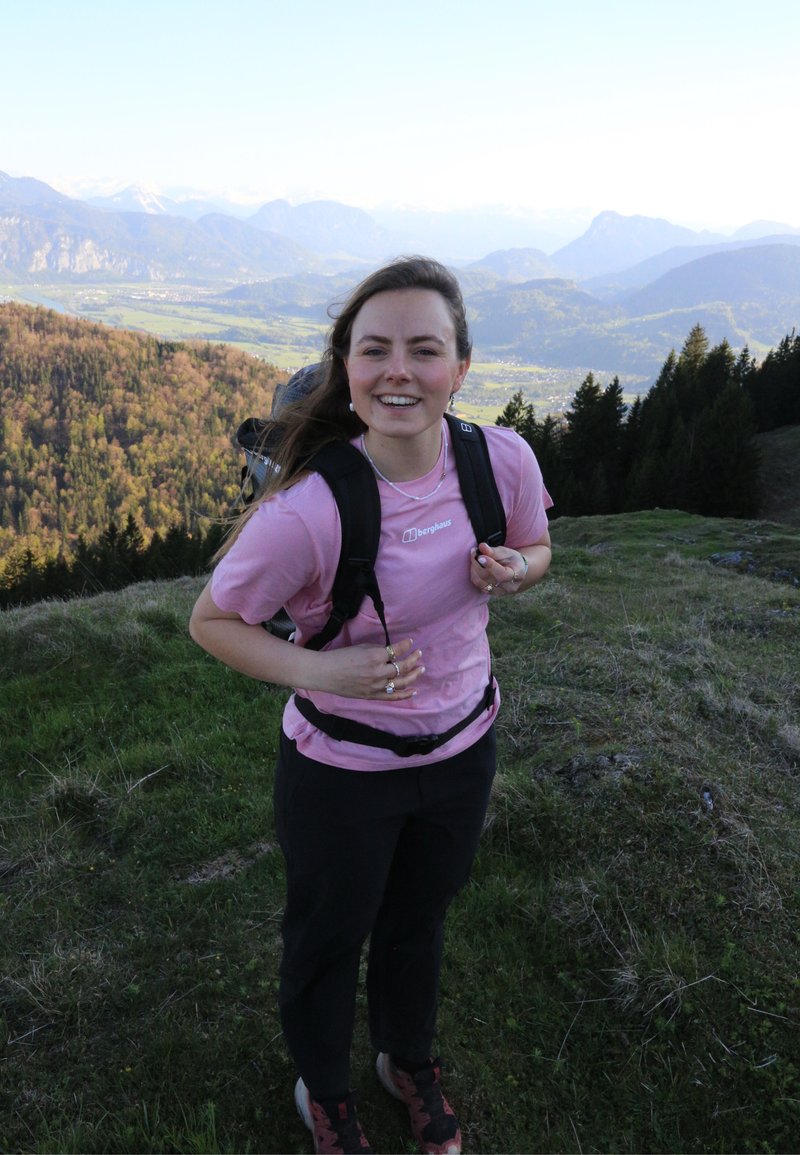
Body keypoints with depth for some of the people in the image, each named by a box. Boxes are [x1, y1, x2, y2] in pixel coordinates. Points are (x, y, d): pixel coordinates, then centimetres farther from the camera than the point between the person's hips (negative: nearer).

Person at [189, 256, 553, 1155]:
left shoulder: (504, 459, -17)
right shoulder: (308, 510, -30)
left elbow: (536, 550, 4)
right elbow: (210, 621, -15)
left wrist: (514, 568, -19)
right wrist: (318, 670, -30)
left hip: (465, 748, 4)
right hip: (342, 772, -3)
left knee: (419, 920, 29)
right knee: (328, 939, 22)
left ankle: (410, 1062, 62)